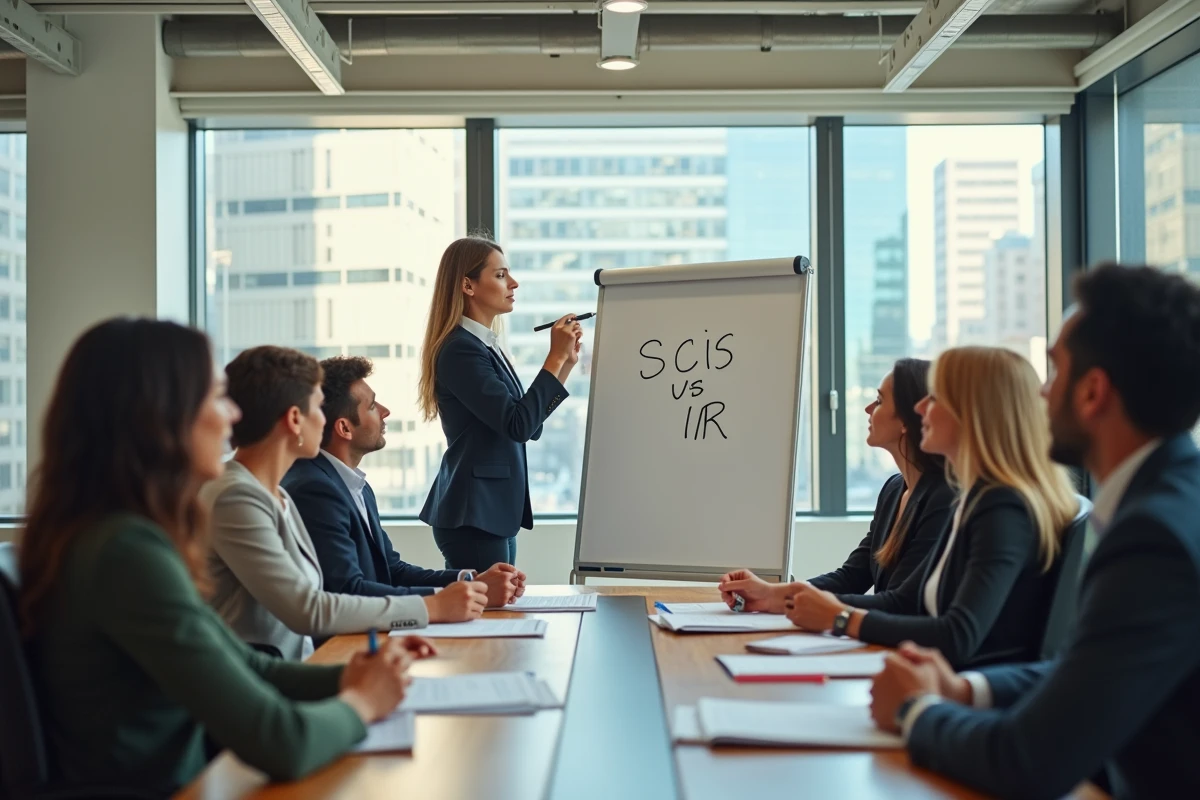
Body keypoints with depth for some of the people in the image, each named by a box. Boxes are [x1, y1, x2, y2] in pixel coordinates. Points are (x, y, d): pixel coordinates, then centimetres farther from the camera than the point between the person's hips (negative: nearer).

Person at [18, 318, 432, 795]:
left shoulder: (108, 532, 6)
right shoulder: (129, 551, -23)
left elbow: (243, 670, 13)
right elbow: (280, 743, -25)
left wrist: (345, 677, -1)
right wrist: (359, 702, -7)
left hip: (180, 781, 8)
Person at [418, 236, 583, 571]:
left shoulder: (486, 347, 14)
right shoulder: (460, 350, -14)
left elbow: (531, 428, 16)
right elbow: (518, 425, -22)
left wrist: (566, 362, 10)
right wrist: (555, 357, -15)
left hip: (495, 511, 10)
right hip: (474, 515, -9)